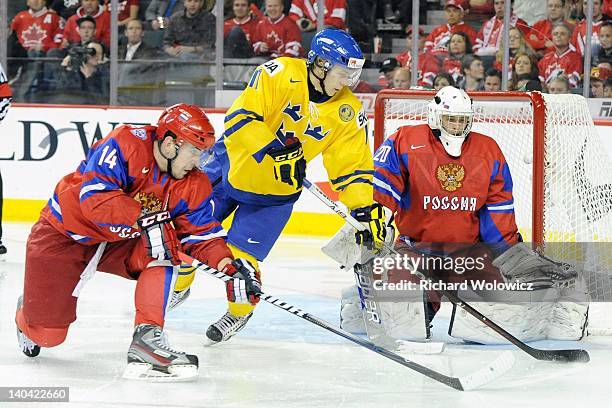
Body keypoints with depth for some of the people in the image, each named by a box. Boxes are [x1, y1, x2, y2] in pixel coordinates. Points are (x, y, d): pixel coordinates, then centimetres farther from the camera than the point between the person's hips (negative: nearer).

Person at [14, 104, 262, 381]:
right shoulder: (124, 145, -27)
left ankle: (147, 338, -24)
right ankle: (28, 312, 34)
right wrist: (145, 219, -46)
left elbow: (202, 234, -6)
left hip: (120, 243, 5)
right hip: (63, 234, -5)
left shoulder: (194, 186, -9)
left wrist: (229, 267, -24)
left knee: (165, 249, -27)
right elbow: (95, 195, -37)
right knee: (47, 334, -5)